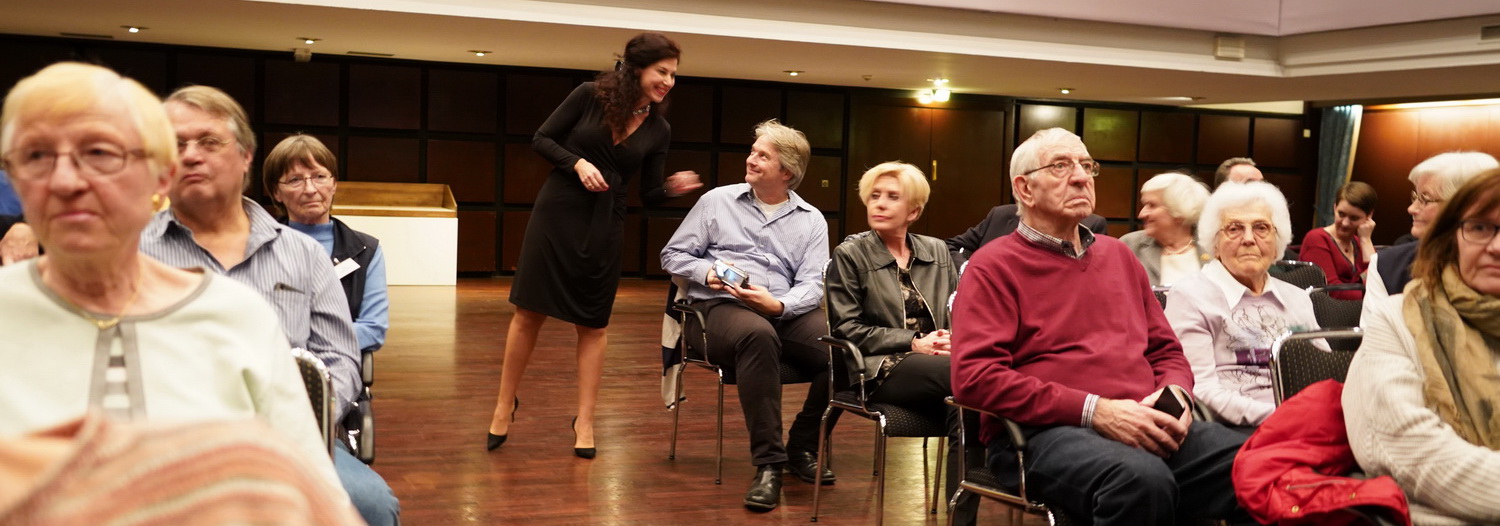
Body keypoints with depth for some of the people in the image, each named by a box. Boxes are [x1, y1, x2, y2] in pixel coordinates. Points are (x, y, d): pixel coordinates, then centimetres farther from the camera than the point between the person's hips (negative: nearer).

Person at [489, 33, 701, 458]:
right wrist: (577, 162, -17)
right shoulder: (590, 95, -7)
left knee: (593, 324, 4)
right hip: (557, 212, -2)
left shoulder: (658, 131, 1)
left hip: (604, 226, 2)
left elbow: (649, 195, 4)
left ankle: (584, 421, 13)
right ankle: (505, 404, 20)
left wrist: (674, 188, -17)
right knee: (529, 313, 3)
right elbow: (541, 140, -2)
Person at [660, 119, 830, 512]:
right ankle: (768, 462, -34)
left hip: (785, 313, 2)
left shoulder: (811, 220, 13)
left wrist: (778, 304, -20)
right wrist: (706, 271, -8)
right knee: (758, 335, -40)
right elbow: (673, 256, 13)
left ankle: (803, 447, -6)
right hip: (721, 307, -2)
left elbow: (813, 284, 1)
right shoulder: (717, 201, 13)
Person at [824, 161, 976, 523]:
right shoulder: (850, 254, 4)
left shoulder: (937, 251, 18)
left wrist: (954, 339, -9)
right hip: (883, 370, -4)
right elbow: (846, 328, -3)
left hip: (937, 364, 4)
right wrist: (913, 343, -12)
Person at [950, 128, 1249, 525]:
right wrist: (1094, 411, -17)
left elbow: (1166, 349, 26)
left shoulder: (1118, 255, 22)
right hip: (1047, 430, -5)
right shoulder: (994, 267, 2)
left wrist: (1175, 395, 0)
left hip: (1142, 425, 6)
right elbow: (973, 377, -11)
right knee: (1142, 480, -38)